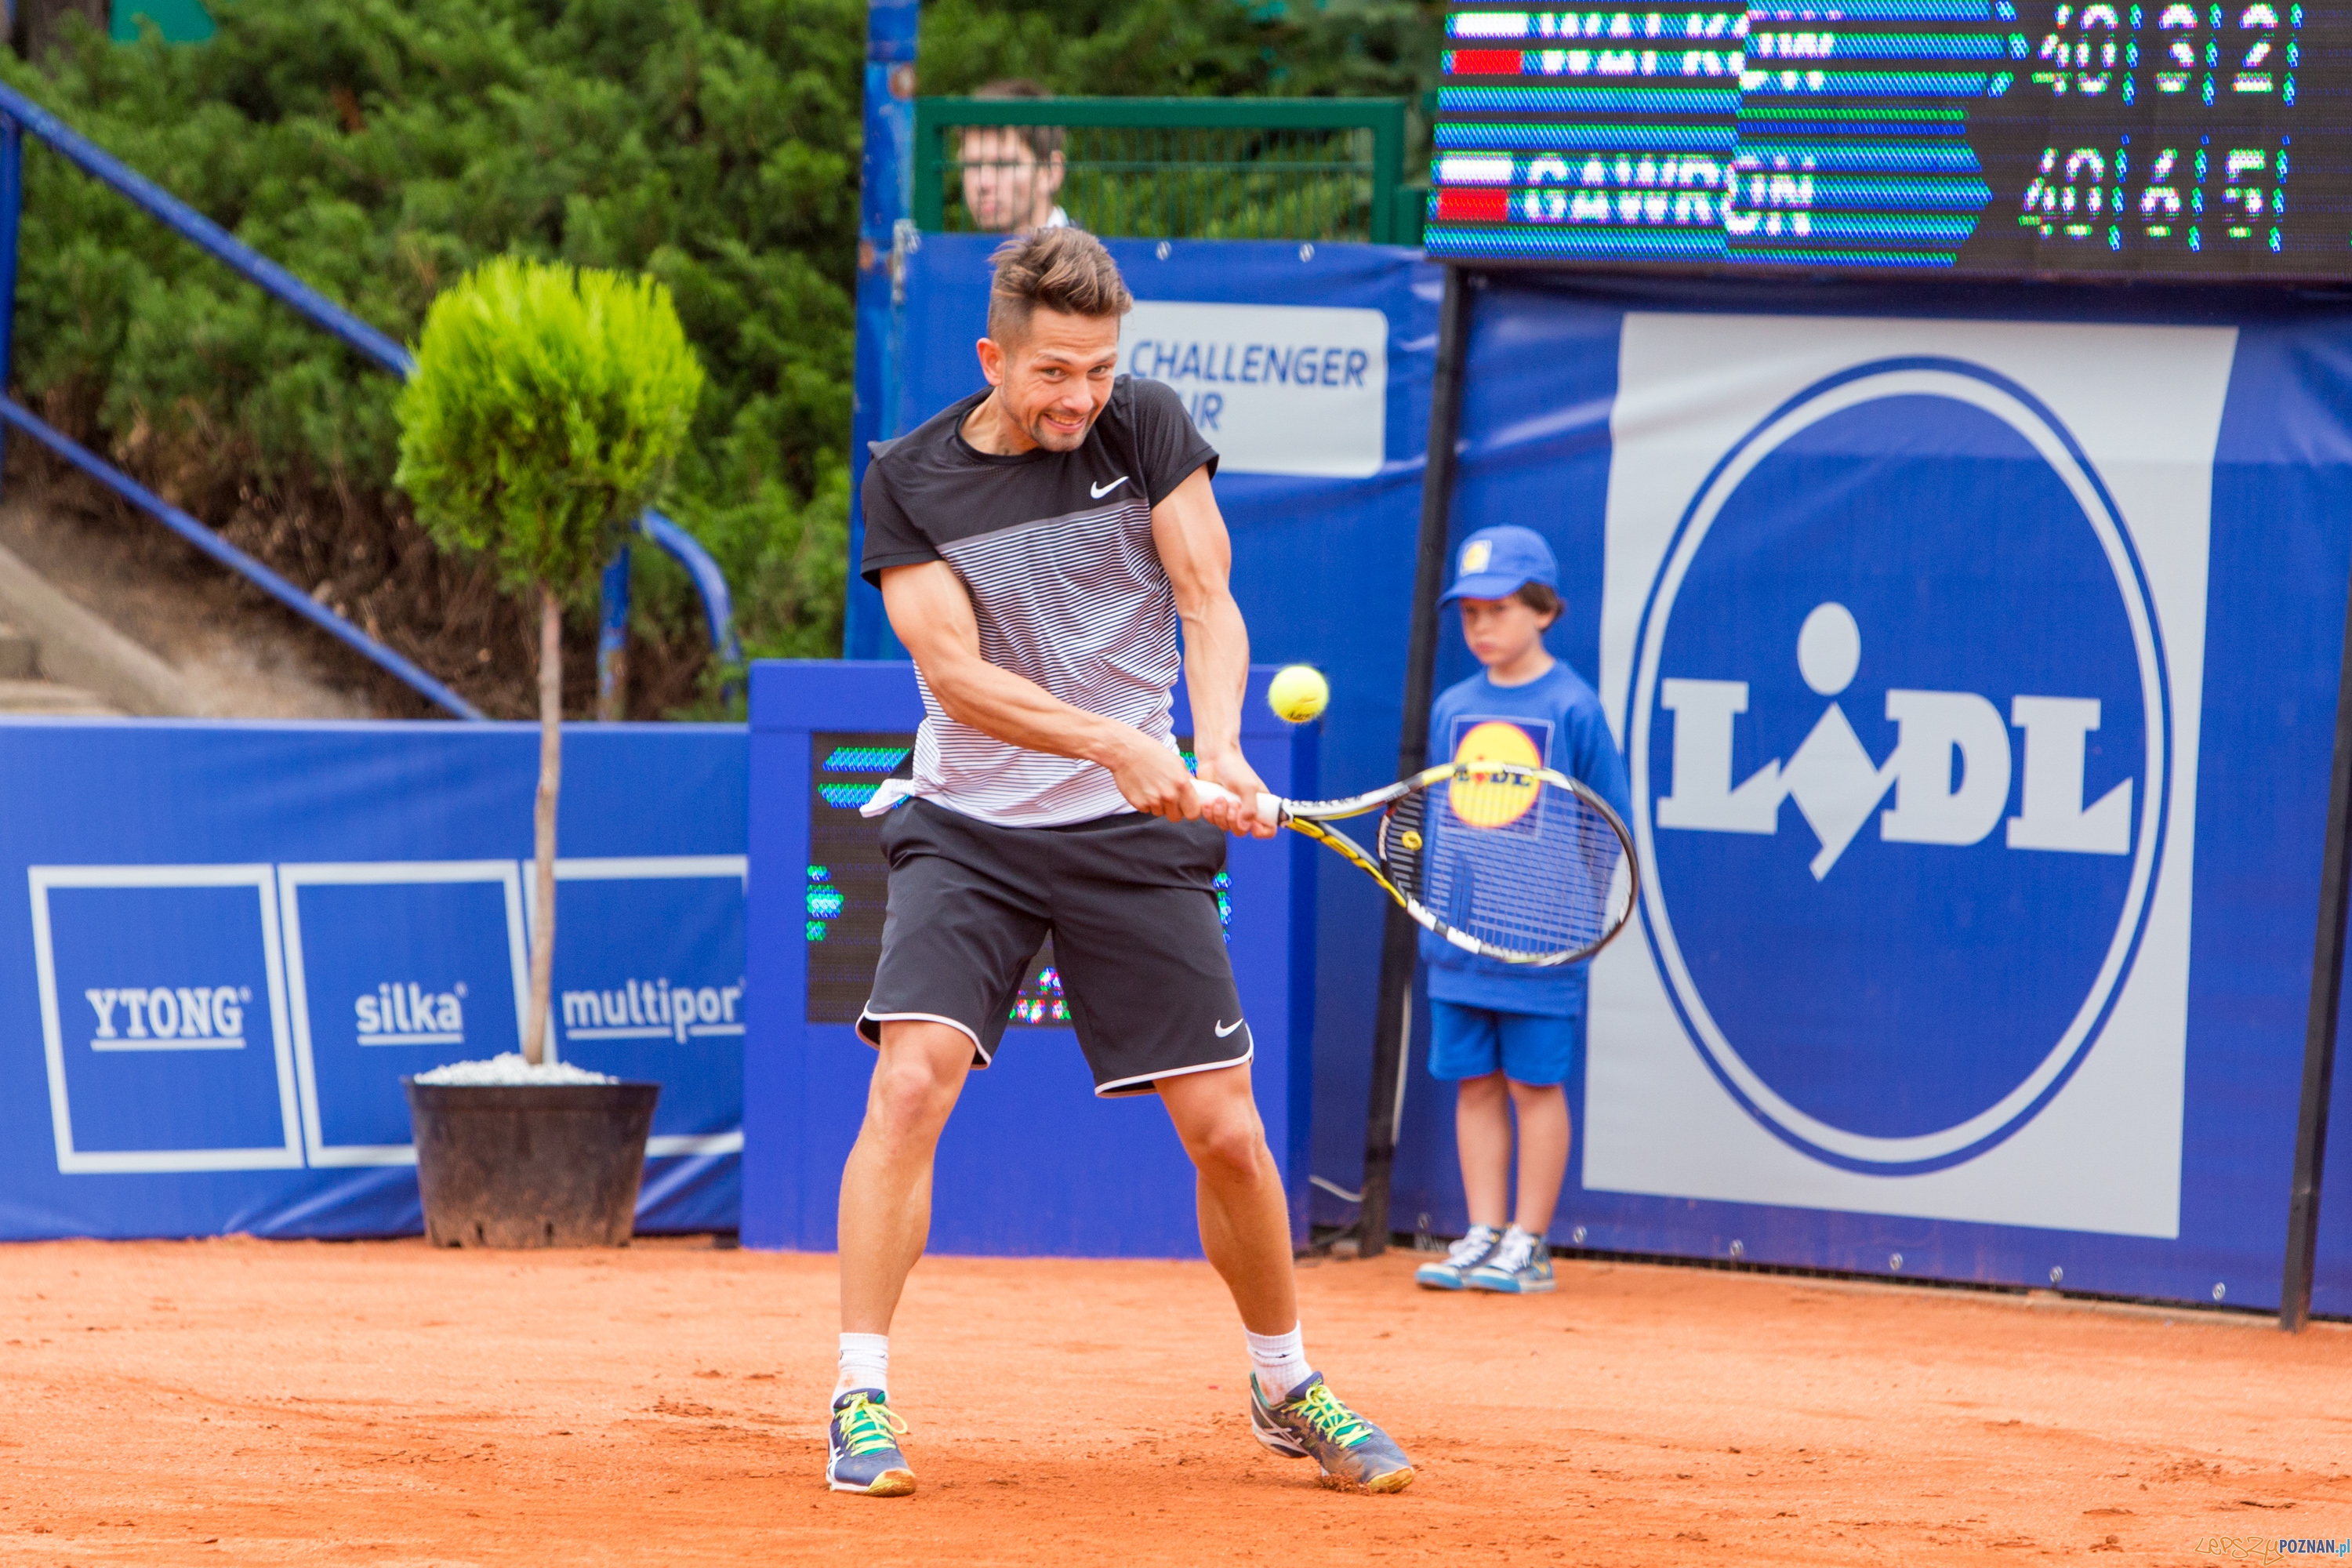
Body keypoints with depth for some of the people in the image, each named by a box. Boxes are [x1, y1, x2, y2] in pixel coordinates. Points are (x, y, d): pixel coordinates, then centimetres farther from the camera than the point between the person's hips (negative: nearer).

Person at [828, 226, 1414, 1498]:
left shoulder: (1145, 428, -2)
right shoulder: (909, 480, -6)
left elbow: (1208, 601, -7)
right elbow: (956, 670, -16)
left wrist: (1218, 747, -26)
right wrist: (1117, 744, -30)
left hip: (1136, 839, 1)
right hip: (970, 830, -1)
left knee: (1227, 1134, 0)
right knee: (911, 1082, -22)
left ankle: (1284, 1387, 23)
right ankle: (862, 1405, -18)